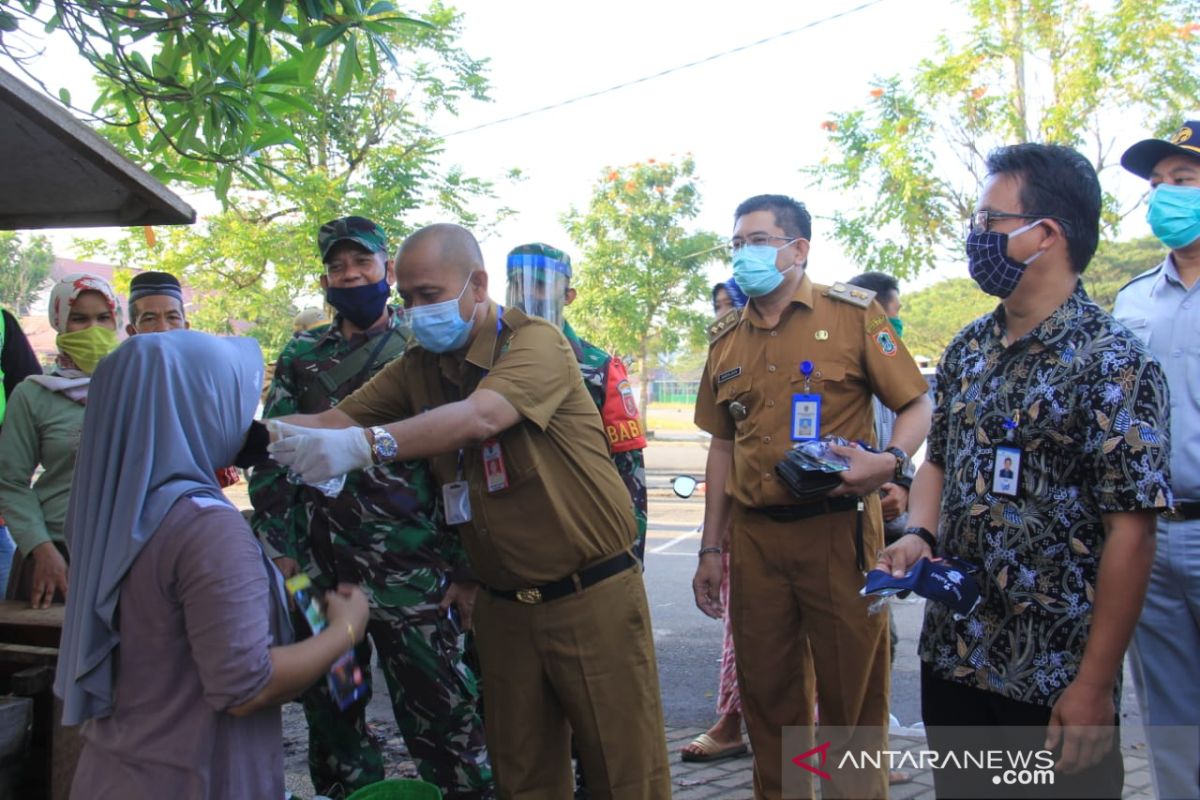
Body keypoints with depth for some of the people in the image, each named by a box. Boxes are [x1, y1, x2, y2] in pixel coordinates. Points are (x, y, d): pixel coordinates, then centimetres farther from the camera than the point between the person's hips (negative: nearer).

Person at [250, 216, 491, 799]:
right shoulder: (302, 354, 12)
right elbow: (271, 454, 12)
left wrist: (464, 564, -4)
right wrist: (278, 548, 3)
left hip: (409, 569, -4)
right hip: (319, 570, 4)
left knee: (441, 717, -4)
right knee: (330, 716, 15)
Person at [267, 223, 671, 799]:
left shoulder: (536, 343, -15)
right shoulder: (420, 367, 6)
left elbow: (480, 417, -33)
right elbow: (338, 418, -1)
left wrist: (368, 443, -45)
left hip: (591, 596, -6)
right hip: (503, 605, 6)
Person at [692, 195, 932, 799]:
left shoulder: (852, 313, -2)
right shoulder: (726, 339, 12)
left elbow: (917, 406, 0)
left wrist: (888, 461, -21)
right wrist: (711, 547, 12)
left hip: (837, 530, -4)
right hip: (753, 537, 4)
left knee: (853, 696, 5)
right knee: (767, 694, 13)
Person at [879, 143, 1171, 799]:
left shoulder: (1112, 362, -15)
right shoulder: (966, 351, 6)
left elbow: (1130, 532, -17)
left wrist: (1095, 685, -17)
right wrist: (918, 536, -3)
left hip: (1054, 676, -6)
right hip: (950, 657, 7)